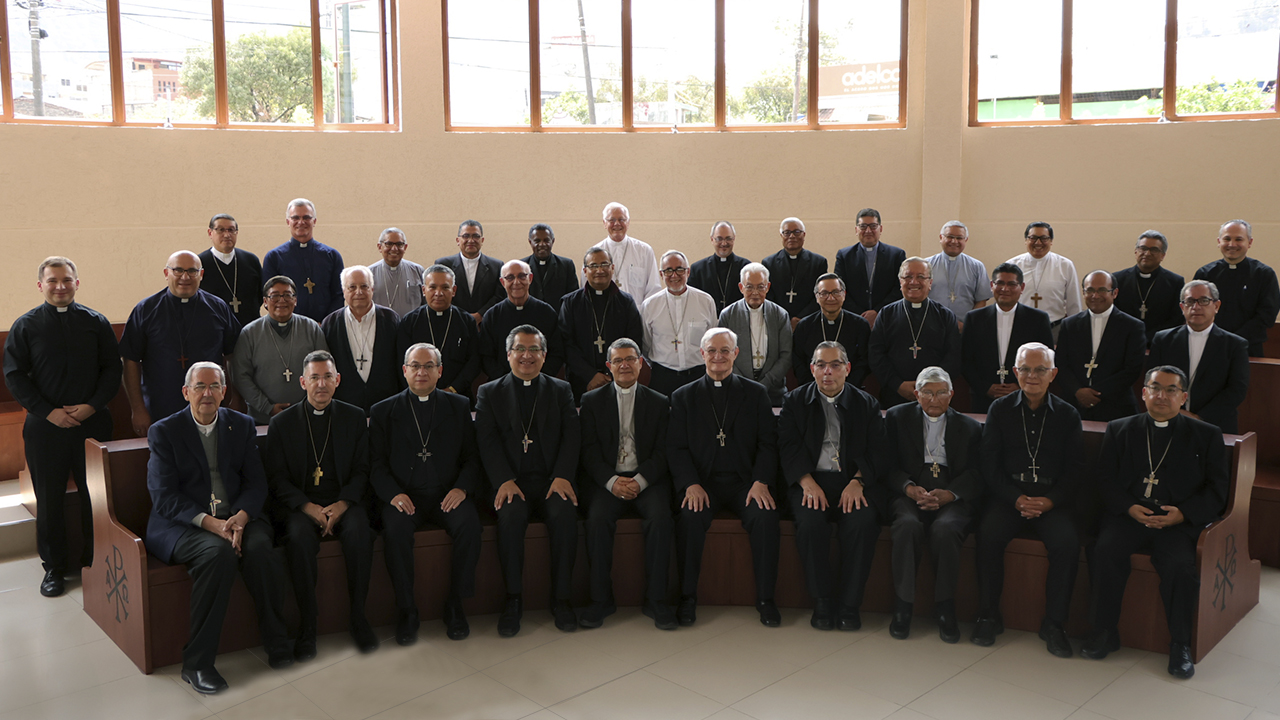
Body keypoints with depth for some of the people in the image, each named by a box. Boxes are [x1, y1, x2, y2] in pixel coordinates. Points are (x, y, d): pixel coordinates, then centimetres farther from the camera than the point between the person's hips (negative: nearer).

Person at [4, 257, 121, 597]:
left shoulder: (96, 322, 5)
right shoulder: (26, 326, 2)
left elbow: (112, 368, 5)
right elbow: (15, 376, 0)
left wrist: (92, 406, -9)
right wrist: (48, 411, -10)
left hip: (92, 421, 1)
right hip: (45, 425, 0)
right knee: (49, 498, 6)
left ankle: (96, 561, 18)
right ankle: (54, 566, 19)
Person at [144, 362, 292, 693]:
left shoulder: (242, 425, 11)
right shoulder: (164, 432, 1)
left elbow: (256, 482, 5)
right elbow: (165, 498, -7)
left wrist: (241, 517, -16)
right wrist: (210, 523, -22)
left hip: (236, 517, 3)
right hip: (181, 525, -3)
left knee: (260, 548, -30)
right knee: (218, 553, -35)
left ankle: (277, 642, -13)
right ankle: (196, 662, -23)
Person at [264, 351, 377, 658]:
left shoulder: (354, 417, 9)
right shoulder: (281, 423, 6)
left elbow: (362, 471, 7)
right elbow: (277, 479, 2)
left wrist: (342, 505, -12)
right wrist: (310, 508, -14)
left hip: (343, 502, 1)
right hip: (300, 504, -1)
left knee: (359, 531, -31)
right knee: (300, 536, -33)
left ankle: (358, 616, -17)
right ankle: (307, 624, -20)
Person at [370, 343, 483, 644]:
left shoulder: (459, 406, 13)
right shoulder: (383, 411, 11)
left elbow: (472, 456, 9)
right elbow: (377, 463, 5)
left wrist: (462, 487, -10)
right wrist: (393, 494, -13)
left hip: (447, 494, 1)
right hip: (405, 495, 0)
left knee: (469, 524, -30)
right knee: (395, 529, -32)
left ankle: (455, 605, -13)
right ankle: (406, 610, -15)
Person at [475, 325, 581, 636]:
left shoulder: (561, 390, 17)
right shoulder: (489, 393, 14)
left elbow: (571, 436, 5)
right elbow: (488, 440, 1)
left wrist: (562, 476, -12)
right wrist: (505, 481, -15)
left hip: (552, 479, 1)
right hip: (511, 482, 0)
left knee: (565, 514, -30)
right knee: (511, 515, -32)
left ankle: (561, 598, -16)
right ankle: (513, 599, -18)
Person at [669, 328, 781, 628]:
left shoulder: (756, 393, 13)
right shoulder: (683, 396, 12)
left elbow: (768, 443, 5)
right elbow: (676, 448, 4)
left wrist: (761, 482, -12)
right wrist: (691, 485, -14)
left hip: (744, 481, 0)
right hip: (702, 482, 0)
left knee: (765, 517, -28)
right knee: (690, 517, -30)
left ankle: (765, 597, -13)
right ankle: (687, 597, -15)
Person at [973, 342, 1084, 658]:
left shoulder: (1068, 414, 9)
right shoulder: (1000, 409, 8)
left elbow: (1074, 470, 5)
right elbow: (990, 464, 3)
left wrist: (1049, 501, -12)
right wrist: (1016, 499, -12)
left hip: (1052, 500, 0)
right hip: (1008, 496, 0)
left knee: (1068, 542, -27)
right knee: (988, 534, -28)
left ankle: (1054, 624, -10)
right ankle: (988, 617, -12)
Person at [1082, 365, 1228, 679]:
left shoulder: (1206, 435, 14)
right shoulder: (1119, 430, 17)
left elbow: (1216, 491, 8)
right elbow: (1106, 481, 10)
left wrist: (1183, 513, -11)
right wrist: (1129, 508, -10)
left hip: (1178, 521, -1)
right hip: (1128, 515, 1)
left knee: (1180, 565, -30)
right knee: (1106, 551, -29)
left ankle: (1180, 644, -10)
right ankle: (1104, 632, -14)